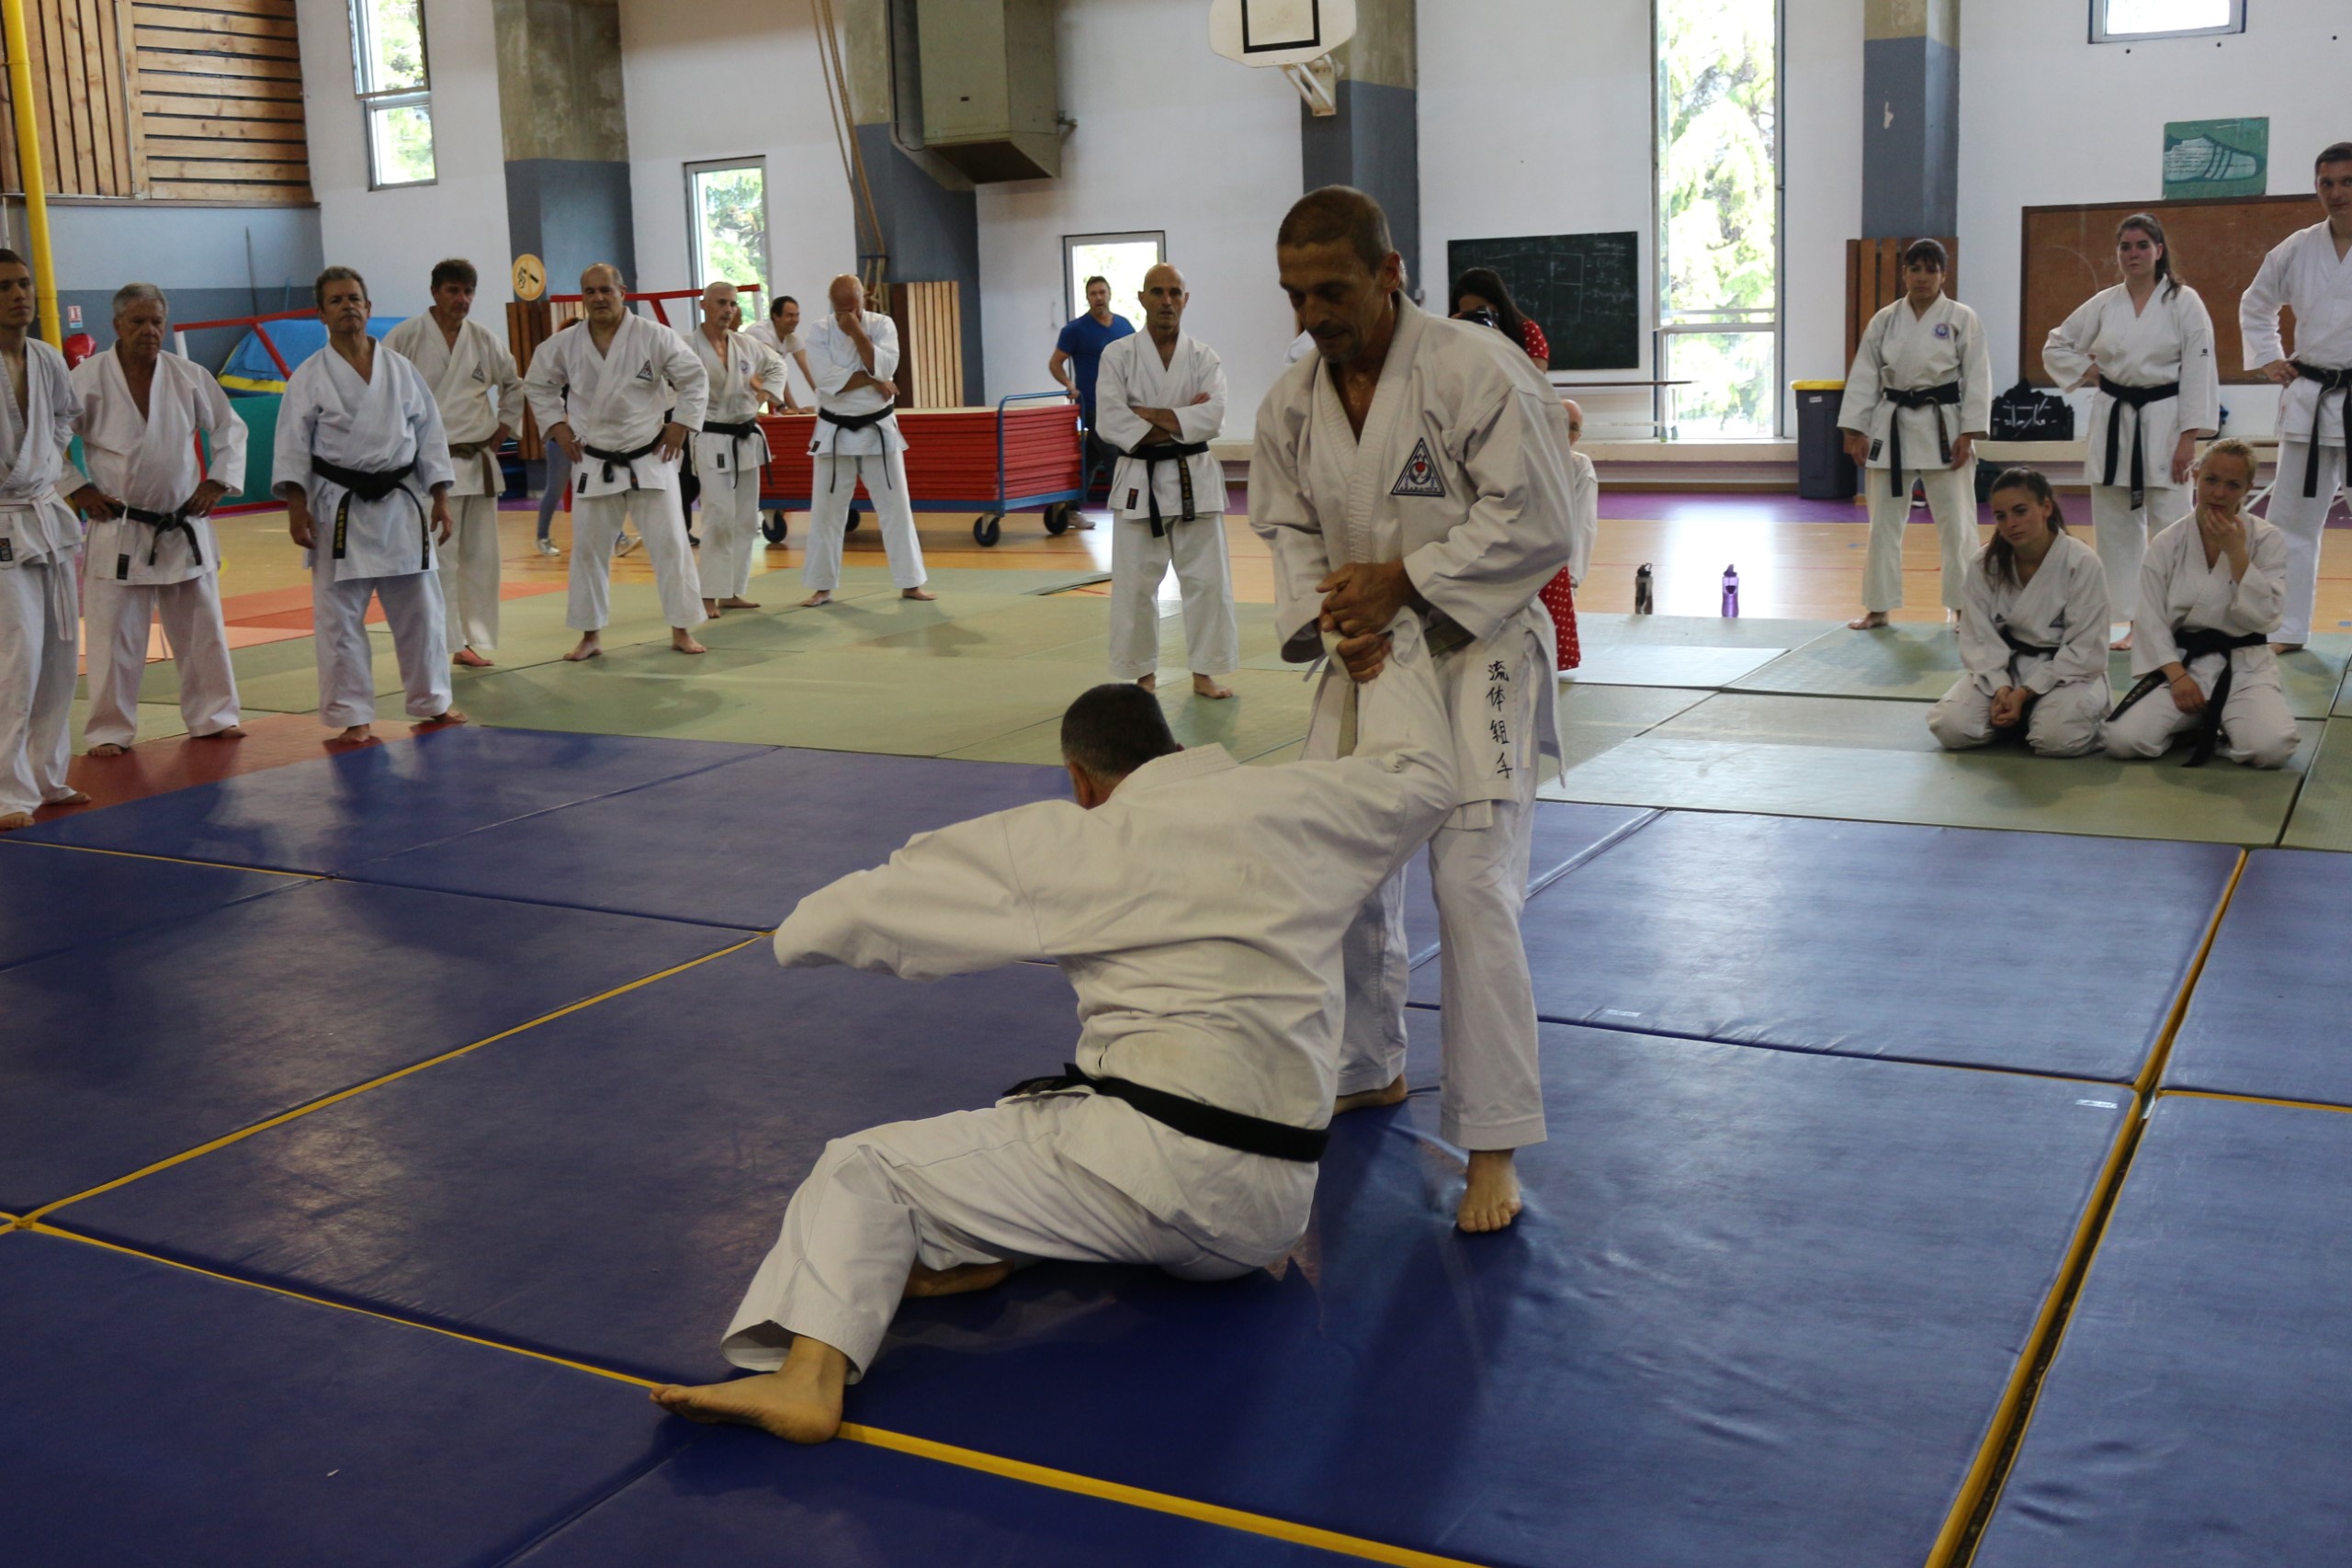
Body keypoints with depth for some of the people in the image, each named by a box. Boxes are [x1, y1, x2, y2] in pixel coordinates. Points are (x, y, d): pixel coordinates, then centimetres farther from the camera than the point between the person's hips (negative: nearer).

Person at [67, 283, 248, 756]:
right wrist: (77, 490, -7)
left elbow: (231, 428, 11)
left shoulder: (190, 376, -1)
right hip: (117, 529, -3)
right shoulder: (88, 378, -10)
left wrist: (218, 482, 2)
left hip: (184, 525, 3)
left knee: (202, 626, 11)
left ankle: (212, 716, 25)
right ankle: (110, 731, 10)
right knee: (115, 636, -1)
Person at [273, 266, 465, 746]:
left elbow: (430, 435, 8)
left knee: (420, 610, 9)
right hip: (340, 508, -3)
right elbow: (293, 445, -3)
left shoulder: (401, 370, 6)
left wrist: (440, 498, 3)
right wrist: (296, 506, -12)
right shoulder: (309, 377, -2)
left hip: (402, 503, 3)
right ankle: (353, 716, 9)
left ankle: (432, 703, 23)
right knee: (339, 616, 0)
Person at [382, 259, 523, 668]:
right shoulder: (405, 338, -6)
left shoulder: (484, 340, 7)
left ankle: (474, 639, 18)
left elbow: (514, 384, 23)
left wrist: (506, 424, 13)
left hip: (478, 462, 5)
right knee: (437, 558, -9)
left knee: (480, 557, 9)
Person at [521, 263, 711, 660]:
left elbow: (694, 377, -1)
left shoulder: (654, 337, -10)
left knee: (669, 543, -1)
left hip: (649, 459, -2)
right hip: (593, 463, 2)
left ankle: (681, 631, 10)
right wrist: (557, 425, 5)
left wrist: (681, 424, -5)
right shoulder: (564, 345, -3)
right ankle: (590, 635, 18)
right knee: (588, 549, 6)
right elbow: (537, 385, 13)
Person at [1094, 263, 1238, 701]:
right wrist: (1179, 421, -13)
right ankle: (1144, 674, 16)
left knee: (1207, 579, 4)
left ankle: (1204, 672, 15)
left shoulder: (1204, 358, 2)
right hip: (1139, 481, -1)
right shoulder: (1118, 356, -1)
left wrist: (1147, 413, -15)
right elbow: (1110, 423, -12)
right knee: (1135, 583, 2)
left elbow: (1212, 418, -12)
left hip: (1194, 479, 1)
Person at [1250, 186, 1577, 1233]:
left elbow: (1535, 524, -20)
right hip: (1364, 657, 7)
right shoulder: (1292, 402, 0)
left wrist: (1402, 581, -23)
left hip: (1478, 655, -6)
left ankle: (1492, 1149, -3)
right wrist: (1332, 616, -13)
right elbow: (1288, 530, 7)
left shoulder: (1478, 370, -19)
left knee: (1474, 889, -14)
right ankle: (1368, 1070, 36)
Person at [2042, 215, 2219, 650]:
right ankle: (2131, 621, 16)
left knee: (2172, 524, -7)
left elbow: (2198, 370, -8)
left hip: (2163, 421, -4)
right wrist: (2088, 372, 2)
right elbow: (2055, 347, 18)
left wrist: (2189, 437, -13)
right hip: (2113, 422, 4)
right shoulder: (2103, 304, 6)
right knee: (2115, 525, 7)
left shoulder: (2183, 301, -4)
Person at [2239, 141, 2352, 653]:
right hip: (2309, 402, 4)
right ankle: (2288, 629, 18)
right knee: (2292, 519, 8)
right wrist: (2268, 360, 10)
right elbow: (2255, 305, 20)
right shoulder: (2298, 250, 5)